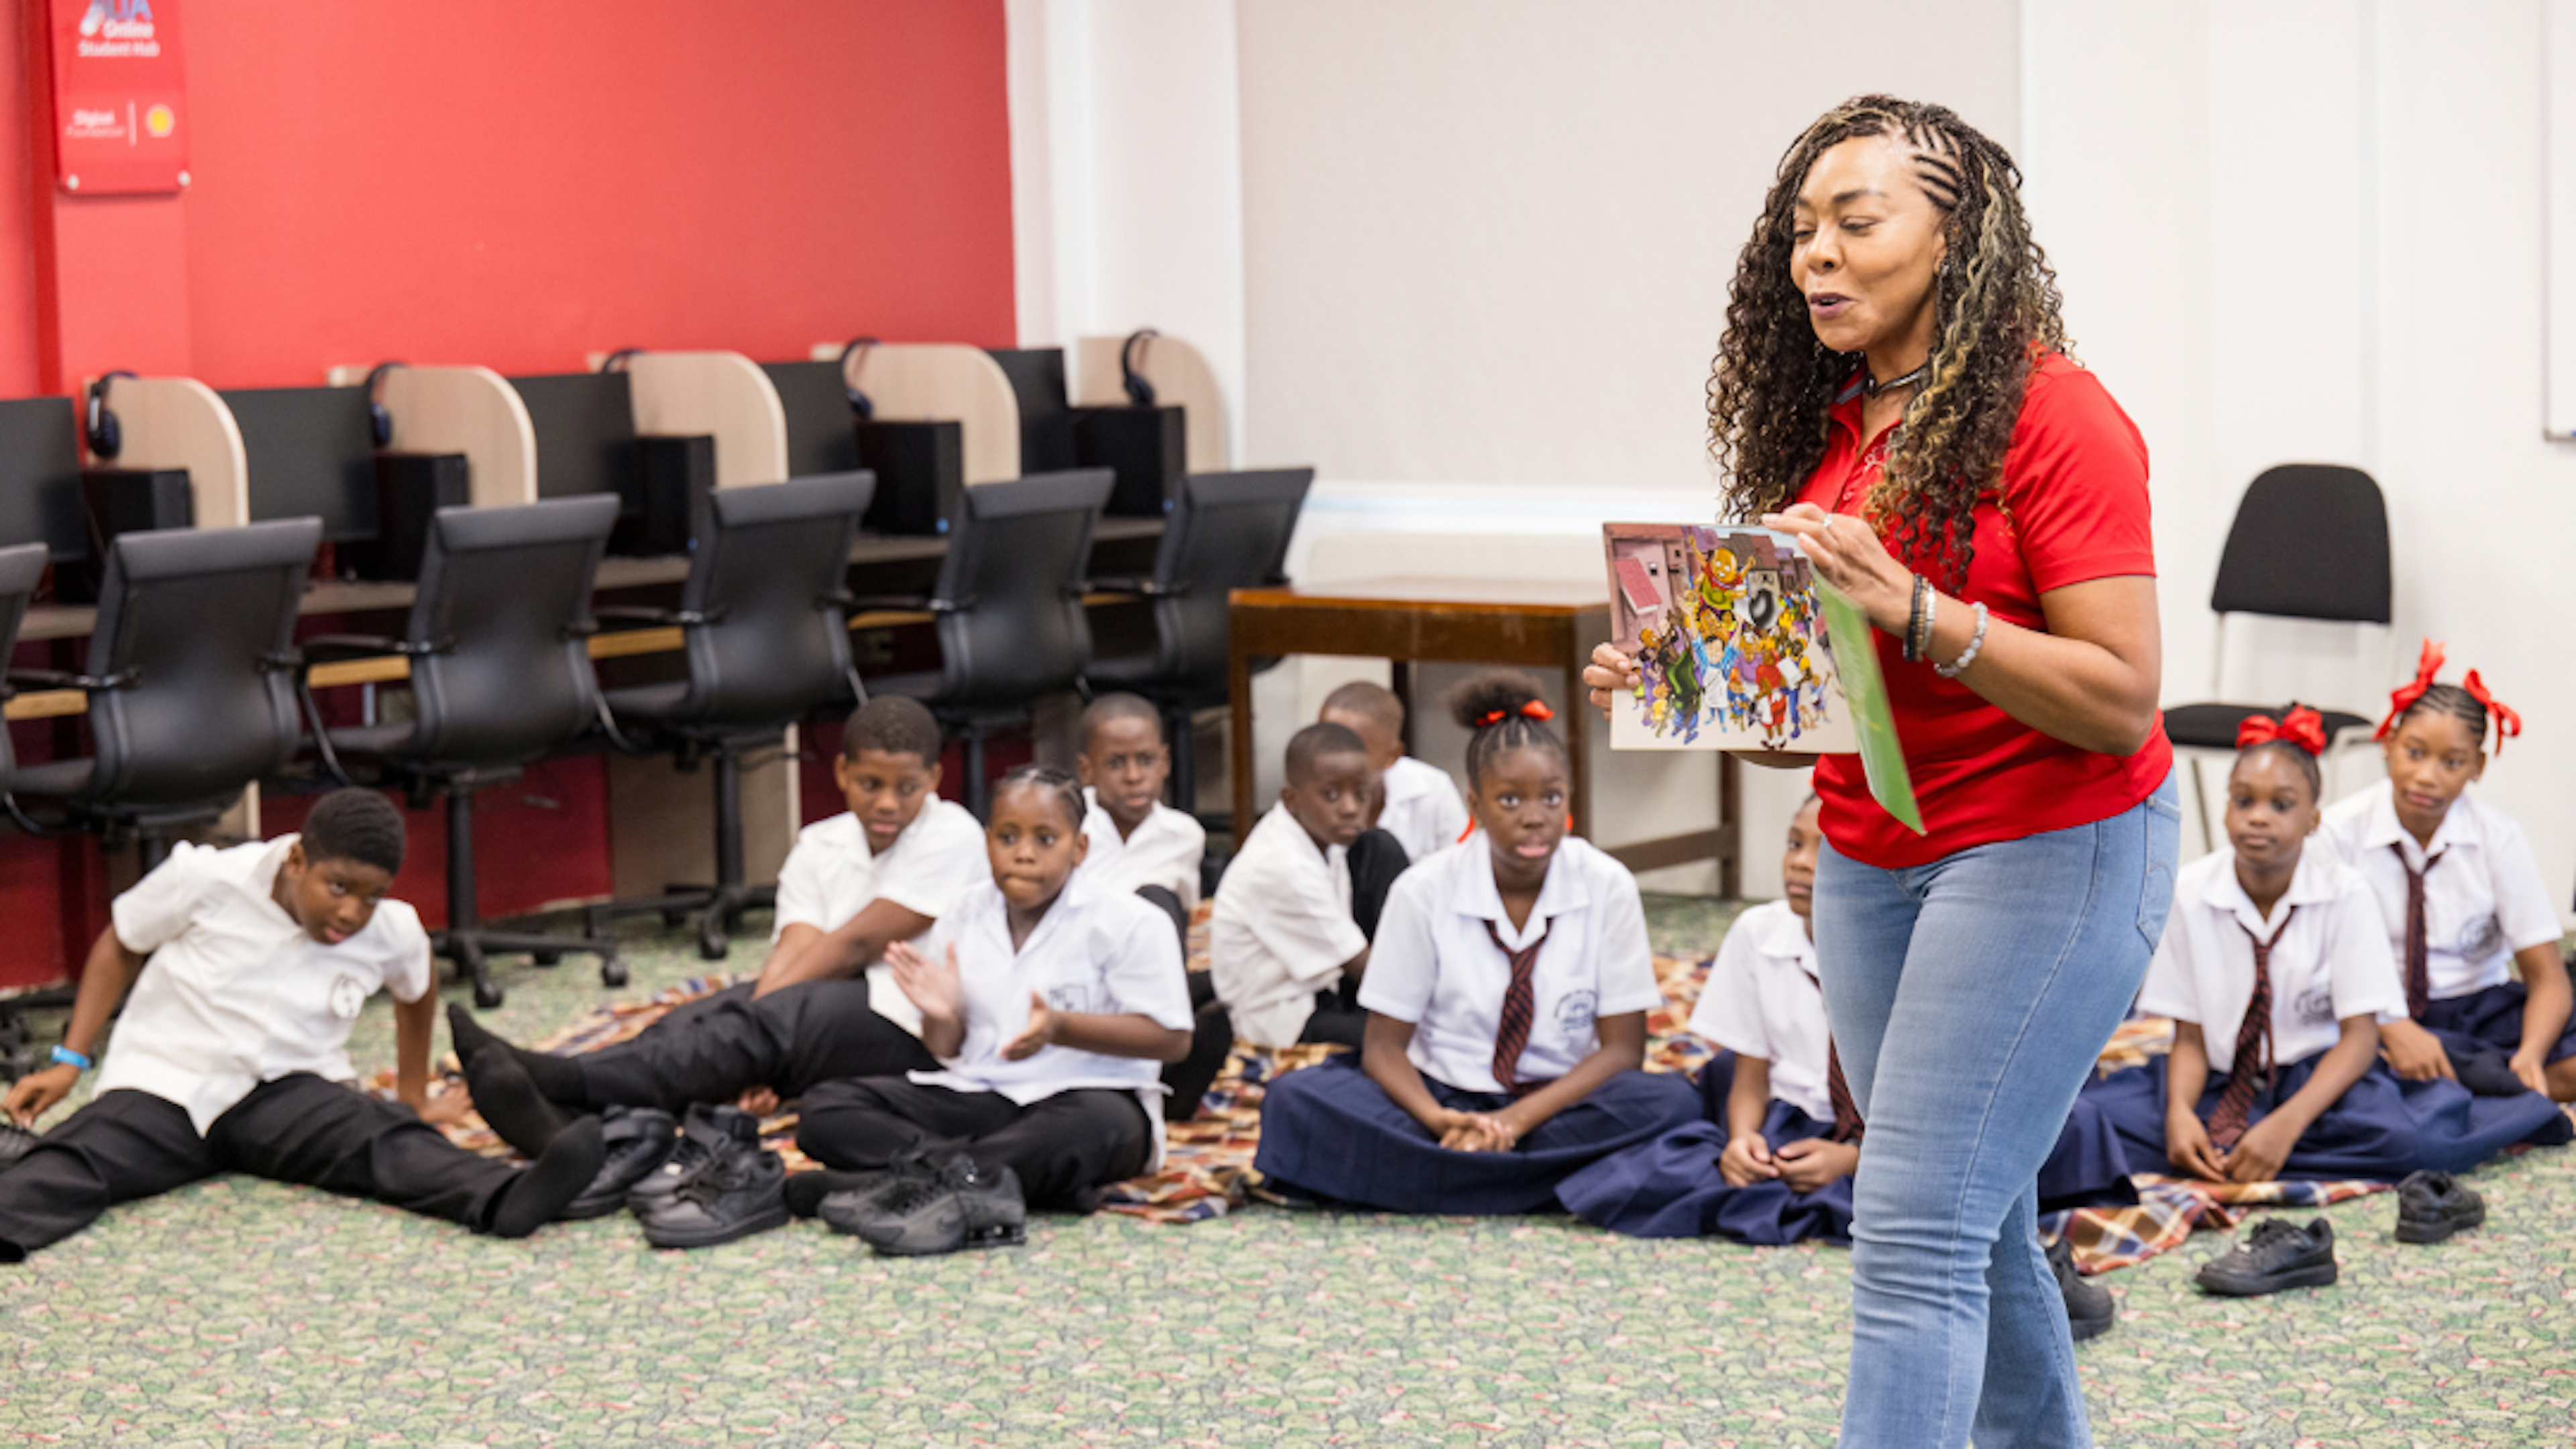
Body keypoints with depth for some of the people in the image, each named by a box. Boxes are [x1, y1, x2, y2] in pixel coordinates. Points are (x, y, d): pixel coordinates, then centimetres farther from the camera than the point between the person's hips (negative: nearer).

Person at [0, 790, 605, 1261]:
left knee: (386, 1137, -32)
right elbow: (120, 946, 6)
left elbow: (418, 989, 22)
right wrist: (70, 1062, 1)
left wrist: (414, 1093, 27)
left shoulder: (393, 931, -3)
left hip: (292, 1093, 0)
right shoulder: (204, 881, -10)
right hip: (162, 1087, 0)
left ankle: (504, 1199, -58)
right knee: (73, 1159, -33)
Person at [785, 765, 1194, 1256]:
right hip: (976, 1097, 5)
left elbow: (1172, 1039, -11)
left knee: (1092, 1125, -43)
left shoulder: (1129, 923, -5)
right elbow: (948, 1051, 15)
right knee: (825, 1110, -14)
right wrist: (942, 1017, -10)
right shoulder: (961, 921, 9)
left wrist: (1061, 1027, -22)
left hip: (1089, 1092, -5)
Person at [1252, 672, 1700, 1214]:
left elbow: (1621, 1048, -7)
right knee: (1296, 1098, -26)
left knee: (1669, 1102, -31)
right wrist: (1440, 1121, -27)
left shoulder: (1607, 887, -6)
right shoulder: (1424, 892, -6)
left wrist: (1517, 1119, -22)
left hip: (1561, 1102, 0)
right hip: (1443, 1098, 0)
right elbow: (1385, 1046, -5)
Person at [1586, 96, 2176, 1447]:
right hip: (1868, 858, 7)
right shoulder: (1827, 424, 7)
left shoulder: (2053, 420, -14)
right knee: (1975, 1225, 14)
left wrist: (1914, 609, -28)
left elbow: (2122, 699, -19)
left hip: (2048, 850, -7)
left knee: (1917, 1230, -13)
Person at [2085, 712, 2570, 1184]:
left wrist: (2288, 1124, -26)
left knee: (2407, 1136, -35)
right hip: (2220, 1084, 3)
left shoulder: (2344, 893, -7)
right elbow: (2190, 1039, -2)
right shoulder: (2190, 892, -4)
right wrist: (2179, 1112, -25)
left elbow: (2359, 1036, -10)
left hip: (2317, 1079, -3)